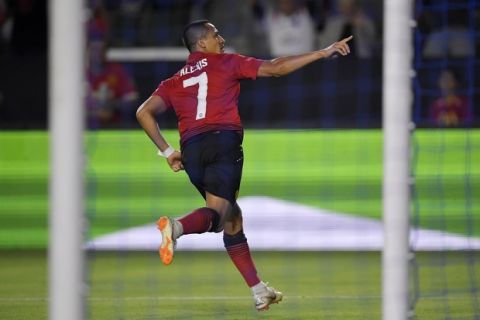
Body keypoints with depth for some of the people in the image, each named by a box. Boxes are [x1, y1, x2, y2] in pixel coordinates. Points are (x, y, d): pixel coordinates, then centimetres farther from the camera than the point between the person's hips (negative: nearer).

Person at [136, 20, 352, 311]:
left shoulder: (175, 82, 24)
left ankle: (260, 291, 13)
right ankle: (176, 226, -48)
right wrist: (323, 53, 13)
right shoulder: (226, 63, 13)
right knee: (216, 213, -15)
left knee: (232, 219, 14)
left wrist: (167, 151, 15)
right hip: (223, 140, -5)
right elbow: (276, 68, 8)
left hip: (192, 148, 5)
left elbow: (144, 113, 12)